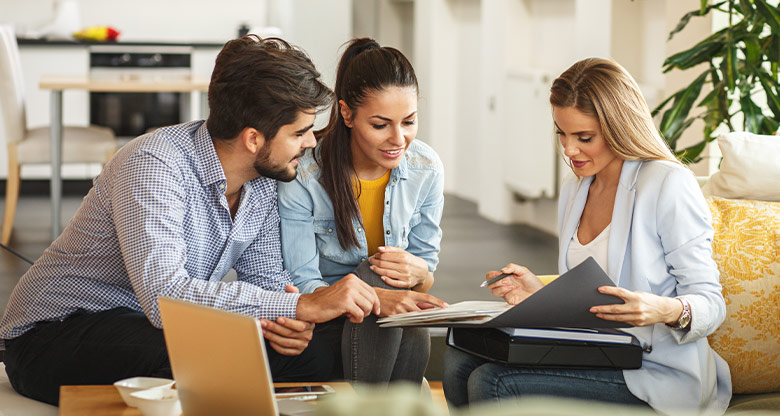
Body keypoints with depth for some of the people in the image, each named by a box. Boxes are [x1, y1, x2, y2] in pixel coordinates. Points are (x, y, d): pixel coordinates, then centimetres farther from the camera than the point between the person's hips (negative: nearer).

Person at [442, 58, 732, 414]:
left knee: (492, 383, -23)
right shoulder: (574, 191, 14)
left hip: (656, 374, -7)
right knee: (459, 362, -12)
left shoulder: (668, 184, -10)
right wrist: (542, 294, 2)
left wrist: (668, 310, -33)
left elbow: (711, 303, -11)